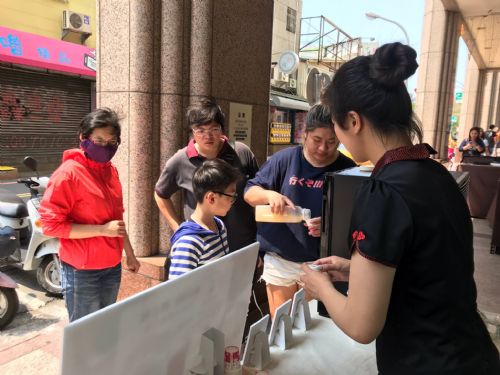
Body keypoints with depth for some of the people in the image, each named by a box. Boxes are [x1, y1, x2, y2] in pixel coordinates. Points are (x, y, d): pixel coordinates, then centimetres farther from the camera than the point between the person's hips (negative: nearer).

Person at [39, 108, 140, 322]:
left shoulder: (111, 170, 7)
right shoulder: (69, 172, -15)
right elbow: (51, 224, -18)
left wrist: (129, 254, 17)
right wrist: (102, 230, -22)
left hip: (112, 266, 7)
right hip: (82, 271, -7)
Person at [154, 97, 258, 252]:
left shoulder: (242, 153, -7)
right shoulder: (179, 162, -9)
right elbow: (161, 195, 8)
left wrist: (260, 231, 3)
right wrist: (179, 230, 1)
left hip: (245, 247, 1)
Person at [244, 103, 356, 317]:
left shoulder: (348, 170, -5)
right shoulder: (285, 159, -5)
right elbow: (249, 193, -1)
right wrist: (269, 195, -23)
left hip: (322, 261, 0)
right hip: (280, 259, 1)